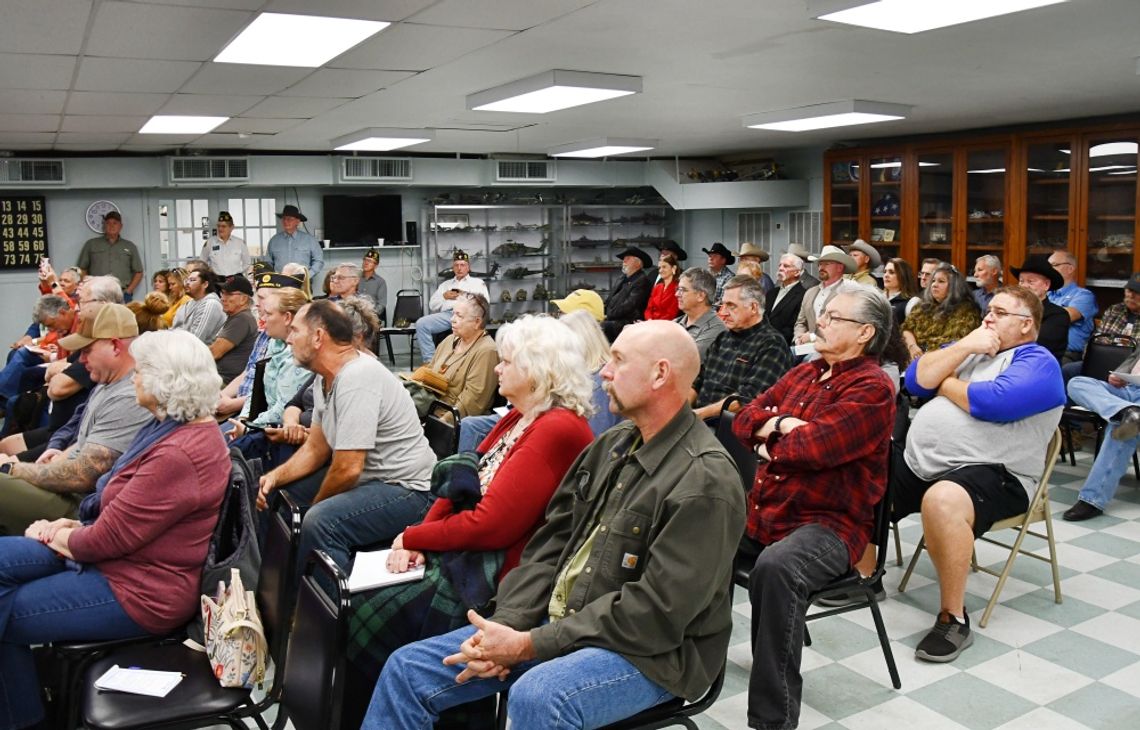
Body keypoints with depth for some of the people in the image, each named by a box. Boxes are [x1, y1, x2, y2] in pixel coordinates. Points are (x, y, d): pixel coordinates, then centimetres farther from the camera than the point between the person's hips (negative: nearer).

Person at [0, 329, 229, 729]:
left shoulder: (177, 455, -30)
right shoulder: (177, 426, 4)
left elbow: (109, 537, -24)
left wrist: (57, 537, -4)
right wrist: (74, 528, -1)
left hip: (139, 590, -10)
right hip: (126, 557, 10)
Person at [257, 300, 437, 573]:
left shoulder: (357, 379, -25)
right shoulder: (325, 379, 6)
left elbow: (347, 469, -25)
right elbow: (316, 449, 14)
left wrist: (314, 506, -8)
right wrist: (275, 476, -2)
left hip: (407, 489, -10)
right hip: (364, 476, 11)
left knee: (320, 522, -33)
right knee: (277, 491, 15)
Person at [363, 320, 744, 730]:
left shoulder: (706, 482, -19)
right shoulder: (610, 446, 8)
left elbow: (655, 613, -23)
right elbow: (551, 544, 7)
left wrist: (530, 645, -21)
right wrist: (506, 624, -9)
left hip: (649, 652, -7)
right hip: (559, 624, 8)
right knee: (407, 669, 0)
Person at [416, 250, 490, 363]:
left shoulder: (477, 282, 26)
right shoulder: (445, 284, 35)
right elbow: (432, 305, 25)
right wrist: (444, 296, 6)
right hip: (446, 314, 4)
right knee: (421, 323, -25)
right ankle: (430, 360, -27)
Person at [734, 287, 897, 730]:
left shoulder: (872, 388, -11)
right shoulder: (804, 373, 15)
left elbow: (814, 445, -23)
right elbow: (744, 420, 10)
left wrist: (769, 437, -4)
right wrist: (780, 424, -11)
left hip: (829, 524, -8)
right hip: (762, 511, 8)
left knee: (774, 569, -36)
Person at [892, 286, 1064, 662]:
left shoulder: (1038, 363, -1)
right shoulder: (968, 349, 21)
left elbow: (992, 402, -20)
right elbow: (916, 380, 7)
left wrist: (946, 384, -2)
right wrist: (964, 346, -2)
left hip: (988, 473, -8)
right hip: (918, 462, 8)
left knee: (942, 501, -38)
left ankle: (953, 619, -23)